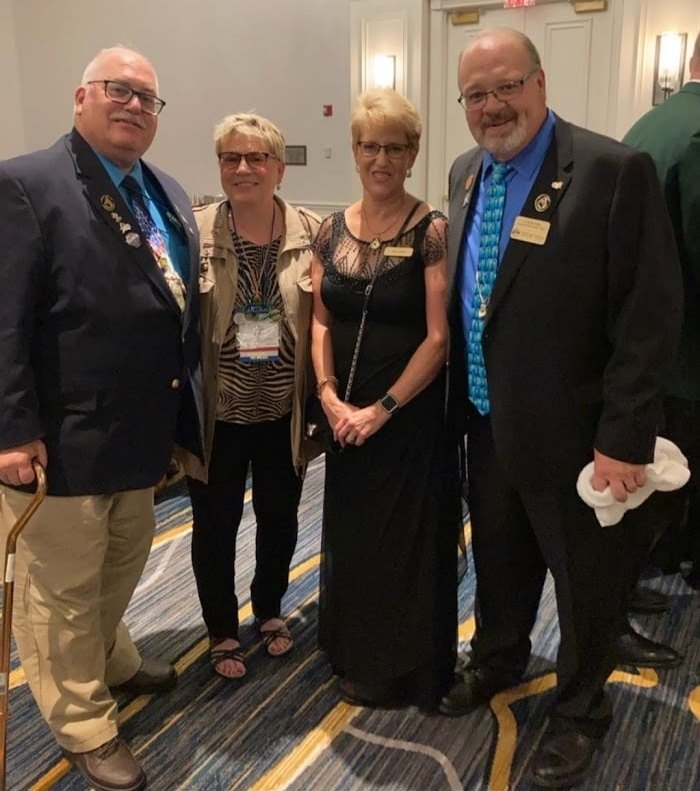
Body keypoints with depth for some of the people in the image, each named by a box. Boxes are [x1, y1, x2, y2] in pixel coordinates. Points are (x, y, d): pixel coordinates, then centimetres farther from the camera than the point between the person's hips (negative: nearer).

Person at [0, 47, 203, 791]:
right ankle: (85, 728, 28)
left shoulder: (169, 194, 12)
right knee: (61, 587, 10)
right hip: (63, 433, -7)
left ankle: (109, 661, 49)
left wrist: (183, 409, 12)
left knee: (123, 563, 24)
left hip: (141, 425, 8)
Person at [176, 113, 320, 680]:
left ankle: (269, 609, 46)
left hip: (284, 413, 2)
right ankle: (222, 630, 37)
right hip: (218, 412, -1)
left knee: (279, 517, 19)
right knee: (215, 526, 13)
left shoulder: (310, 233, -4)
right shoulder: (194, 232, -8)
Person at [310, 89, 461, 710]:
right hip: (345, 415, 5)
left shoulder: (431, 231, -10)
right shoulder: (332, 229, 4)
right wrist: (330, 398, -9)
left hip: (411, 413, -4)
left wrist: (382, 409, -15)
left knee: (410, 540, 8)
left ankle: (407, 669, 31)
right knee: (351, 535, 16)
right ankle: (359, 656, 39)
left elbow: (439, 336, -14)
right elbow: (321, 321, 4)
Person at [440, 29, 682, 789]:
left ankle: (578, 712, 38)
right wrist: (462, 400, 12)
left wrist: (624, 439, -20)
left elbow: (649, 317, -18)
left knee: (585, 582, 14)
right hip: (486, 424, 6)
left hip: (572, 433, -6)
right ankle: (496, 660, 50)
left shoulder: (614, 171, -17)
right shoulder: (466, 173, 6)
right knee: (497, 560, 24)